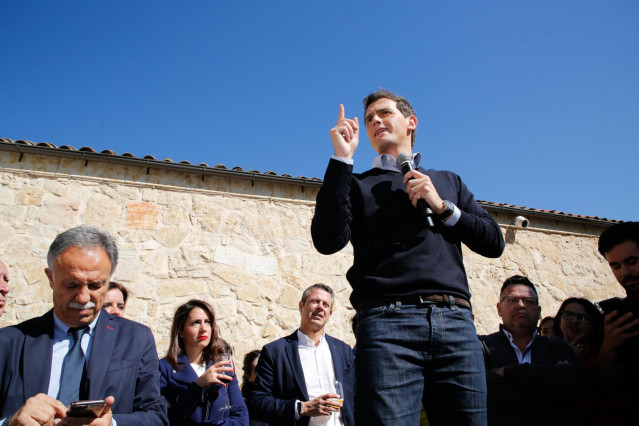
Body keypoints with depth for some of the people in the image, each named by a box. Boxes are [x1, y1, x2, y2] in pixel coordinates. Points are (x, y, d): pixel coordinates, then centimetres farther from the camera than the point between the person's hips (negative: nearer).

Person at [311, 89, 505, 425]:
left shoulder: (448, 181, 25)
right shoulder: (357, 185, 17)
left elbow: (493, 242, 18)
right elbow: (328, 241, -3)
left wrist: (443, 207, 3)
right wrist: (342, 158, -1)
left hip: (456, 321, 3)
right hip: (388, 322, -2)